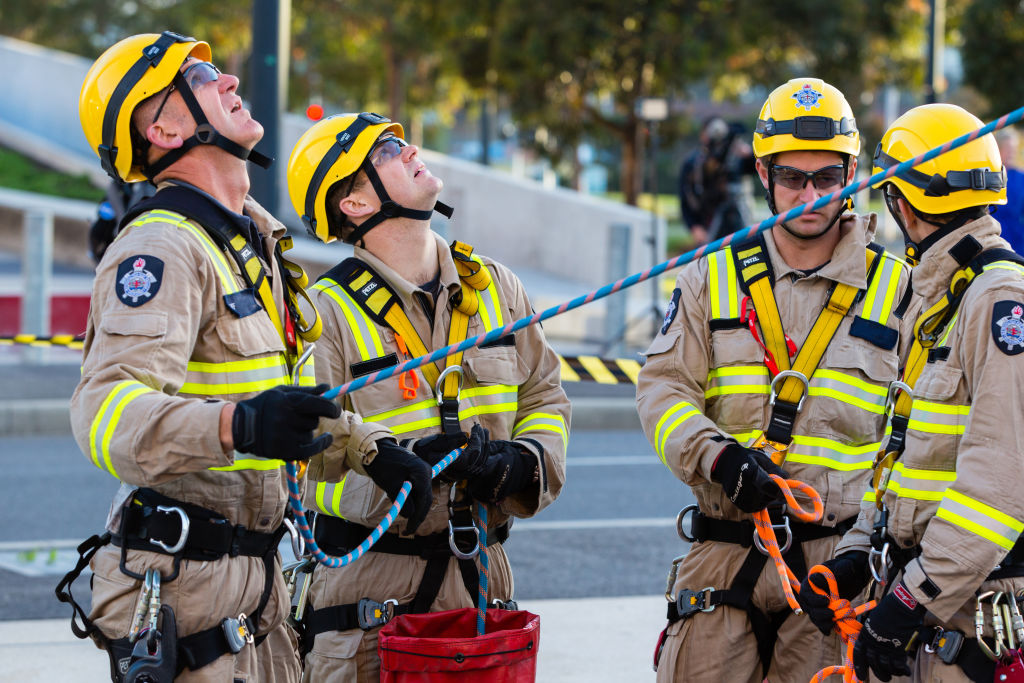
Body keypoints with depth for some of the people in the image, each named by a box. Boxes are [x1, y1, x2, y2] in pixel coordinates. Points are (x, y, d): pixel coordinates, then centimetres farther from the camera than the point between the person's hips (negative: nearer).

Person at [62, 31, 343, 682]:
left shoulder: (255, 236, 16)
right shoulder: (163, 247, -17)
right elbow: (106, 408, -33)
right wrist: (238, 426, -47)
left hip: (254, 573, 9)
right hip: (184, 580, -9)